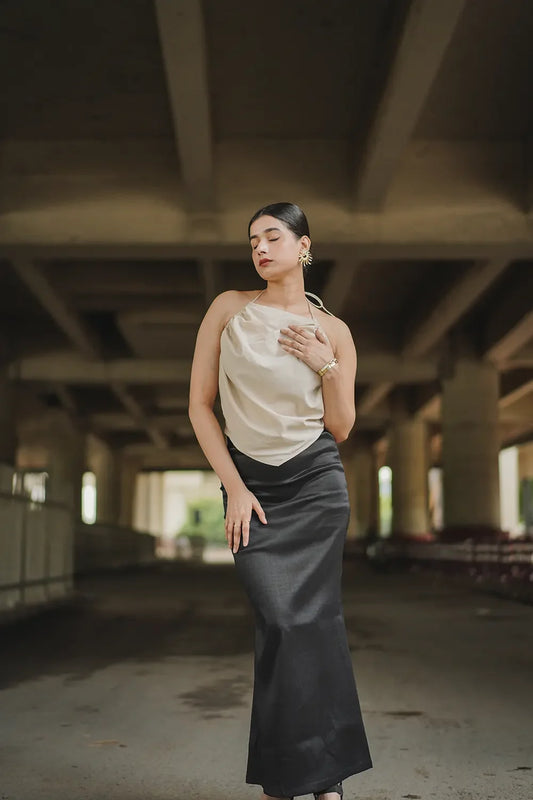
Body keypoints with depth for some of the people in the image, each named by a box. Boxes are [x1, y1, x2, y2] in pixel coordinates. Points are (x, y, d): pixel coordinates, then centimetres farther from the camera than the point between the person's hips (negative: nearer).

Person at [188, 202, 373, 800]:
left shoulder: (332, 331, 5)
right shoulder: (229, 309, 3)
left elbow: (341, 427, 8)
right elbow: (199, 404, 1)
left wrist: (327, 365, -8)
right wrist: (233, 486, -5)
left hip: (316, 483, 1)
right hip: (249, 485, 0)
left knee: (310, 620, -3)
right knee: (283, 620, -12)